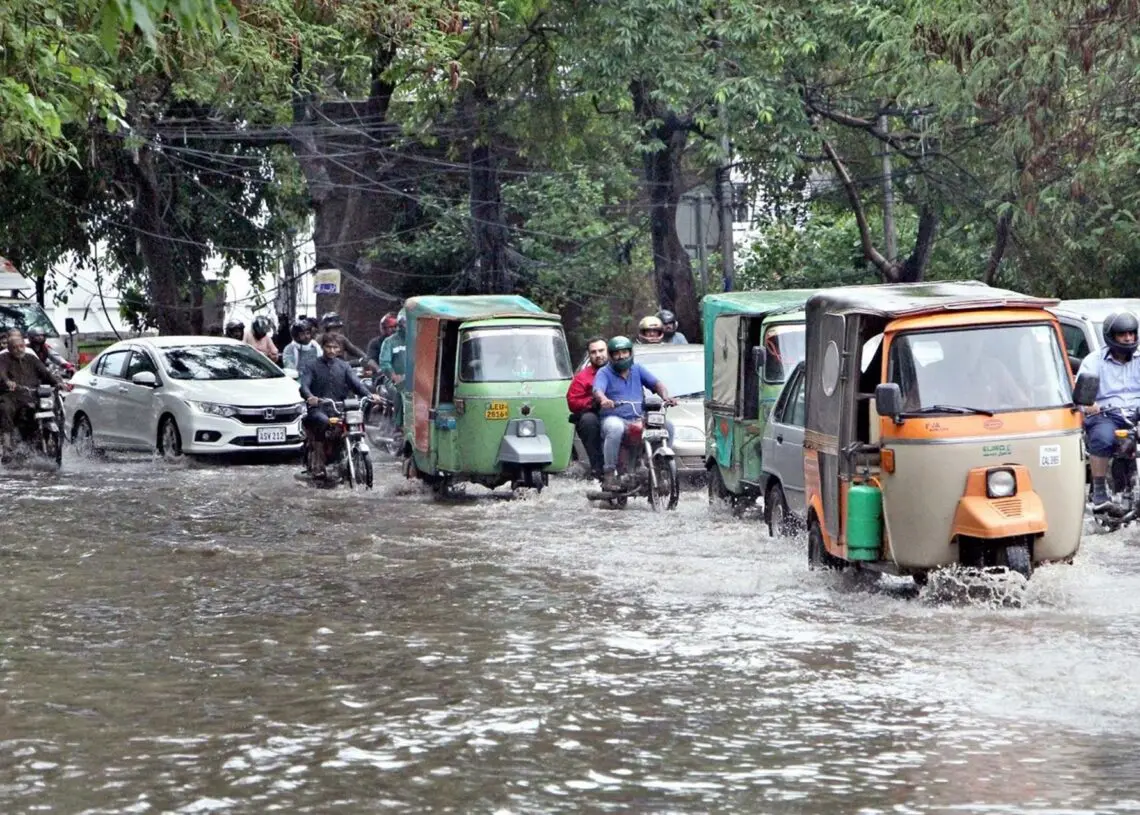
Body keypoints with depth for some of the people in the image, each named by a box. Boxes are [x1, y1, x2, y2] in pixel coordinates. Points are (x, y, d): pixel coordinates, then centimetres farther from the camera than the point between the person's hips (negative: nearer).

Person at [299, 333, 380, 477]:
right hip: (318, 408, -3)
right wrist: (310, 397, -32)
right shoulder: (312, 366, 8)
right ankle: (318, 465, -33)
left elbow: (355, 383, 4)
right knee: (323, 421, -37)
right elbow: (304, 385, -8)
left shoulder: (344, 366, 19)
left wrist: (369, 395, -17)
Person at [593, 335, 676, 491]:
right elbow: (597, 390, -13)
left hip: (639, 419, 5)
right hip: (614, 417, -4)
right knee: (615, 428, -40)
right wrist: (603, 400, -38)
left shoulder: (638, 370, 19)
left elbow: (656, 383, 8)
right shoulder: (604, 373, 6)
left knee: (667, 425, -15)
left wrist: (665, 396, -14)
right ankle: (609, 474, -33)